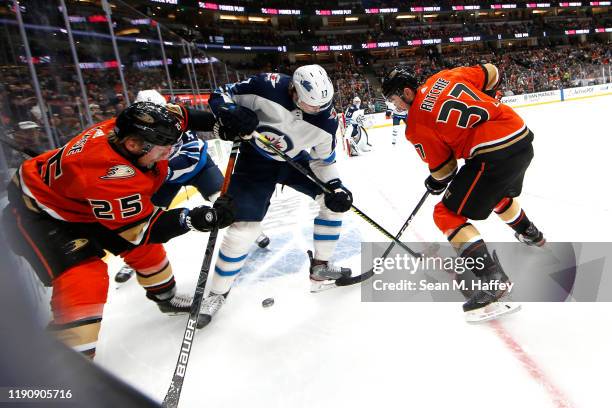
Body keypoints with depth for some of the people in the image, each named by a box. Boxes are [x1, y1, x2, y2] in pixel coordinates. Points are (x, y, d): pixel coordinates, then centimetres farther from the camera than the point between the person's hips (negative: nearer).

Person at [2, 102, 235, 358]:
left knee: (142, 246, 10)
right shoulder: (108, 176, -41)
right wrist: (195, 219, -36)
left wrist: (214, 120, -14)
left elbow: (171, 116, -4)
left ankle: (165, 296, 34)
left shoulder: (125, 129, -22)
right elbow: (140, 229, -31)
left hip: (85, 202, 8)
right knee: (84, 279, -23)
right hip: (39, 211, -8)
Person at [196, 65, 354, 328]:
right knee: (242, 227, -9)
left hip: (295, 160, 5)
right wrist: (230, 114, -37)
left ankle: (321, 268, 12)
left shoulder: (326, 119, -17)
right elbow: (221, 95, -16)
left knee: (334, 200, -4)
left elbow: (324, 160, -4)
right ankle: (218, 292, 13)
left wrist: (335, 187, -19)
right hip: (255, 160, -4)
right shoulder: (267, 87, -28)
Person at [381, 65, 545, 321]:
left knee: (447, 214, -1)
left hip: (495, 154, -9)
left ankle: (491, 277, -10)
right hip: (522, 137, 9)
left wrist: (435, 183, 19)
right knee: (499, 193, 36)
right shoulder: (445, 76, 10)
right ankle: (530, 234, 60)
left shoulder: (416, 123, -7)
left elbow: (442, 167, -1)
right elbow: (491, 74, 19)